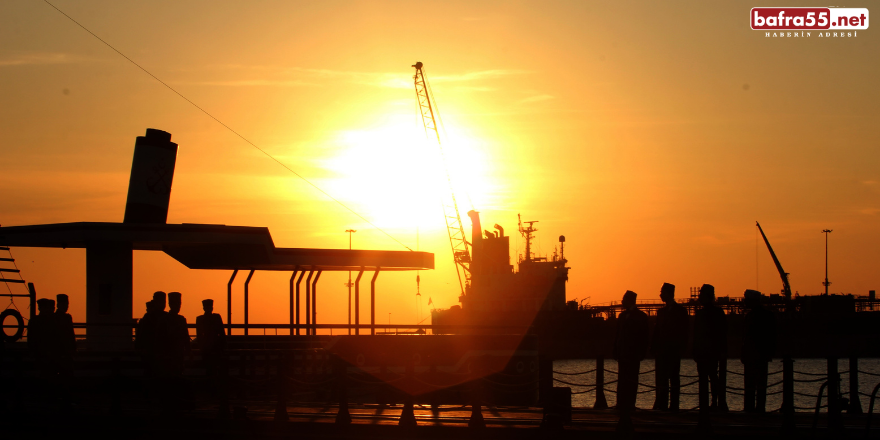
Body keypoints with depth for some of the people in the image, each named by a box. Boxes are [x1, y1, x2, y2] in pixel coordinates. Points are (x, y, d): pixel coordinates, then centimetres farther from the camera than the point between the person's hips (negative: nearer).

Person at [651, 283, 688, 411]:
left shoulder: (680, 310, 0)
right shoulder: (661, 311, 16)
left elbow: (683, 332, -4)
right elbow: (657, 331, 15)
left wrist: (681, 348, -12)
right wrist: (654, 347, 4)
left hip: (674, 351, -6)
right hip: (661, 350, 6)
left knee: (674, 379, -3)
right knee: (661, 380, 2)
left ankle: (674, 404, -3)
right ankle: (661, 405, 3)